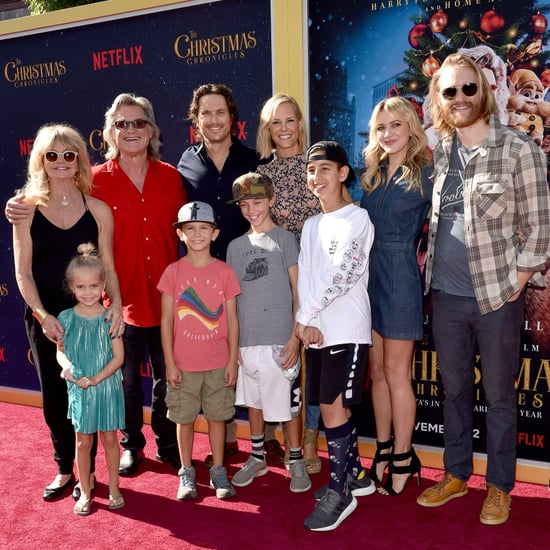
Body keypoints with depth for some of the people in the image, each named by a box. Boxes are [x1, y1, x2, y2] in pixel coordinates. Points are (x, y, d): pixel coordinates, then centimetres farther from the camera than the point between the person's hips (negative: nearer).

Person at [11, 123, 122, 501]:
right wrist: (42, 315, -15)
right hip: (44, 318, 1)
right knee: (54, 398, 12)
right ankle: (65, 469, 32)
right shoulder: (28, 208, -1)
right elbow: (23, 271, -3)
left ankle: (86, 471, 25)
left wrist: (116, 302, -16)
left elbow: (108, 266, 1)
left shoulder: (98, 209, 0)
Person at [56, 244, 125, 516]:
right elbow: (60, 351, 3)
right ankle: (85, 493, 26)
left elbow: (118, 357, -9)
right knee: (83, 442, 11)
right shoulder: (66, 318, -5)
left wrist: (95, 379, -18)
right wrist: (67, 366, -19)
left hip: (107, 387, -1)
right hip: (78, 390, 1)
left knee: (109, 438, 11)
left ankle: (114, 488, 27)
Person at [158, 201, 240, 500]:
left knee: (217, 416, 10)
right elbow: (166, 320, -2)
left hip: (218, 363, 1)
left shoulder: (225, 271, -2)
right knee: (185, 418, 10)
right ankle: (186, 473, 26)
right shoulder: (173, 272, -4)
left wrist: (233, 360, -1)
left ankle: (218, 472, 26)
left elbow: (232, 319, 1)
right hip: (183, 363, 0)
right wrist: (170, 362, -5)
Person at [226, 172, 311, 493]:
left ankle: (296, 462, 21)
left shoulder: (285, 239, -2)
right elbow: (232, 297, 13)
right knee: (252, 401, 16)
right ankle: (258, 458, 33)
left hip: (279, 338, -4)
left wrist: (295, 337, -11)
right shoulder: (236, 246, 11)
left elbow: (298, 292, -4)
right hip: (246, 338, 5)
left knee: (288, 402, 4)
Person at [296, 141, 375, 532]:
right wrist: (306, 322, -9)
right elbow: (304, 277, 6)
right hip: (316, 330, 7)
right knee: (335, 407, 12)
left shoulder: (357, 218, -6)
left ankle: (340, 492, 7)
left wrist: (304, 316, -13)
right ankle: (356, 475, 29)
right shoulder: (311, 225, 15)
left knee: (333, 408, -7)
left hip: (347, 330, -7)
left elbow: (342, 276, -16)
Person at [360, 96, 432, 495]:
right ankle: (384, 449, 26)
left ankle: (403, 458, 16)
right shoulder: (372, 174, 11)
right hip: (368, 275, 6)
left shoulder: (425, 174, -5)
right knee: (376, 370, 12)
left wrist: (422, 258, -7)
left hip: (401, 278, -6)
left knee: (396, 372, 1)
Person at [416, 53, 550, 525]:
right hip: (446, 296, 4)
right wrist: (429, 270, 7)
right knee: (455, 390, 16)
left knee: (499, 395, 10)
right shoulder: (438, 152, 6)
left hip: (496, 298, -4)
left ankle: (499, 487, 27)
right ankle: (456, 475, 33)